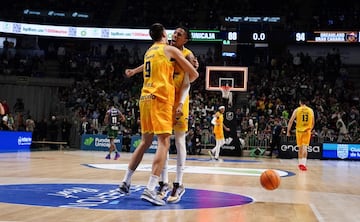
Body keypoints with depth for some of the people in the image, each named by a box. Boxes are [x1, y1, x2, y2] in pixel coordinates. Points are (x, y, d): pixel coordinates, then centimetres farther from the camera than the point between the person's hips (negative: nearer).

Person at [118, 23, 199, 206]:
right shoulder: (170, 49, 3)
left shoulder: (148, 52, 23)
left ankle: (126, 182, 18)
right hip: (161, 99, -7)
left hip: (145, 98, 7)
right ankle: (150, 190, -20)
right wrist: (185, 82, 24)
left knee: (145, 142, 17)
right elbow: (194, 74, 5)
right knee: (164, 143, -9)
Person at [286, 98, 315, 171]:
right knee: (305, 147, -4)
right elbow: (313, 123, 12)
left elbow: (291, 121, -3)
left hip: (299, 130, 0)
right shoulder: (311, 110, 5)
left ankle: (300, 163, 24)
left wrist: (288, 131, 4)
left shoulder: (297, 110, -1)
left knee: (300, 147, 13)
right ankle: (303, 164, -18)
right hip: (307, 131, 0)